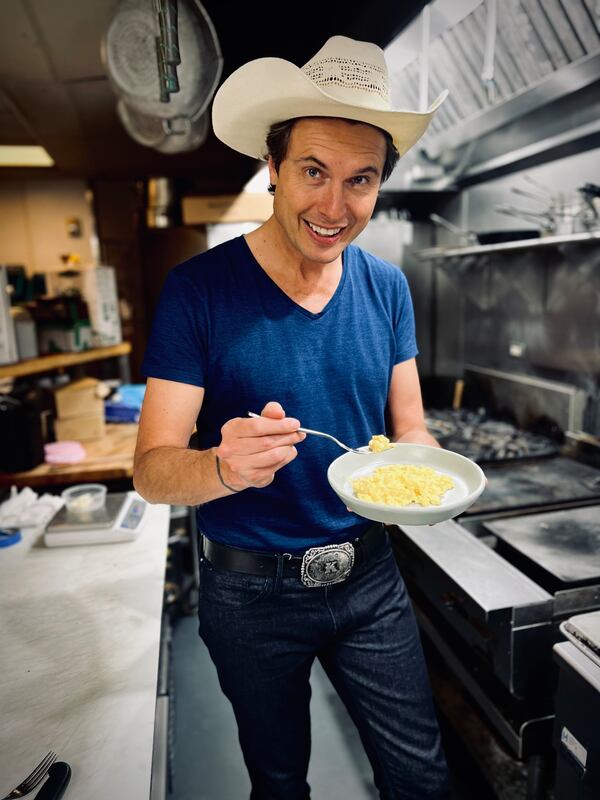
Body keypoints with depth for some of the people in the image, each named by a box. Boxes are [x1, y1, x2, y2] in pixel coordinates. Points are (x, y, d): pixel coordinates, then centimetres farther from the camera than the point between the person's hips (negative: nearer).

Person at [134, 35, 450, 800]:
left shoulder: (387, 288, -4)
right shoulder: (199, 289, -17)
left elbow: (409, 427, 2)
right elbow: (152, 468, -17)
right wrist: (225, 467, -38)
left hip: (369, 574, 3)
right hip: (252, 591, -2)